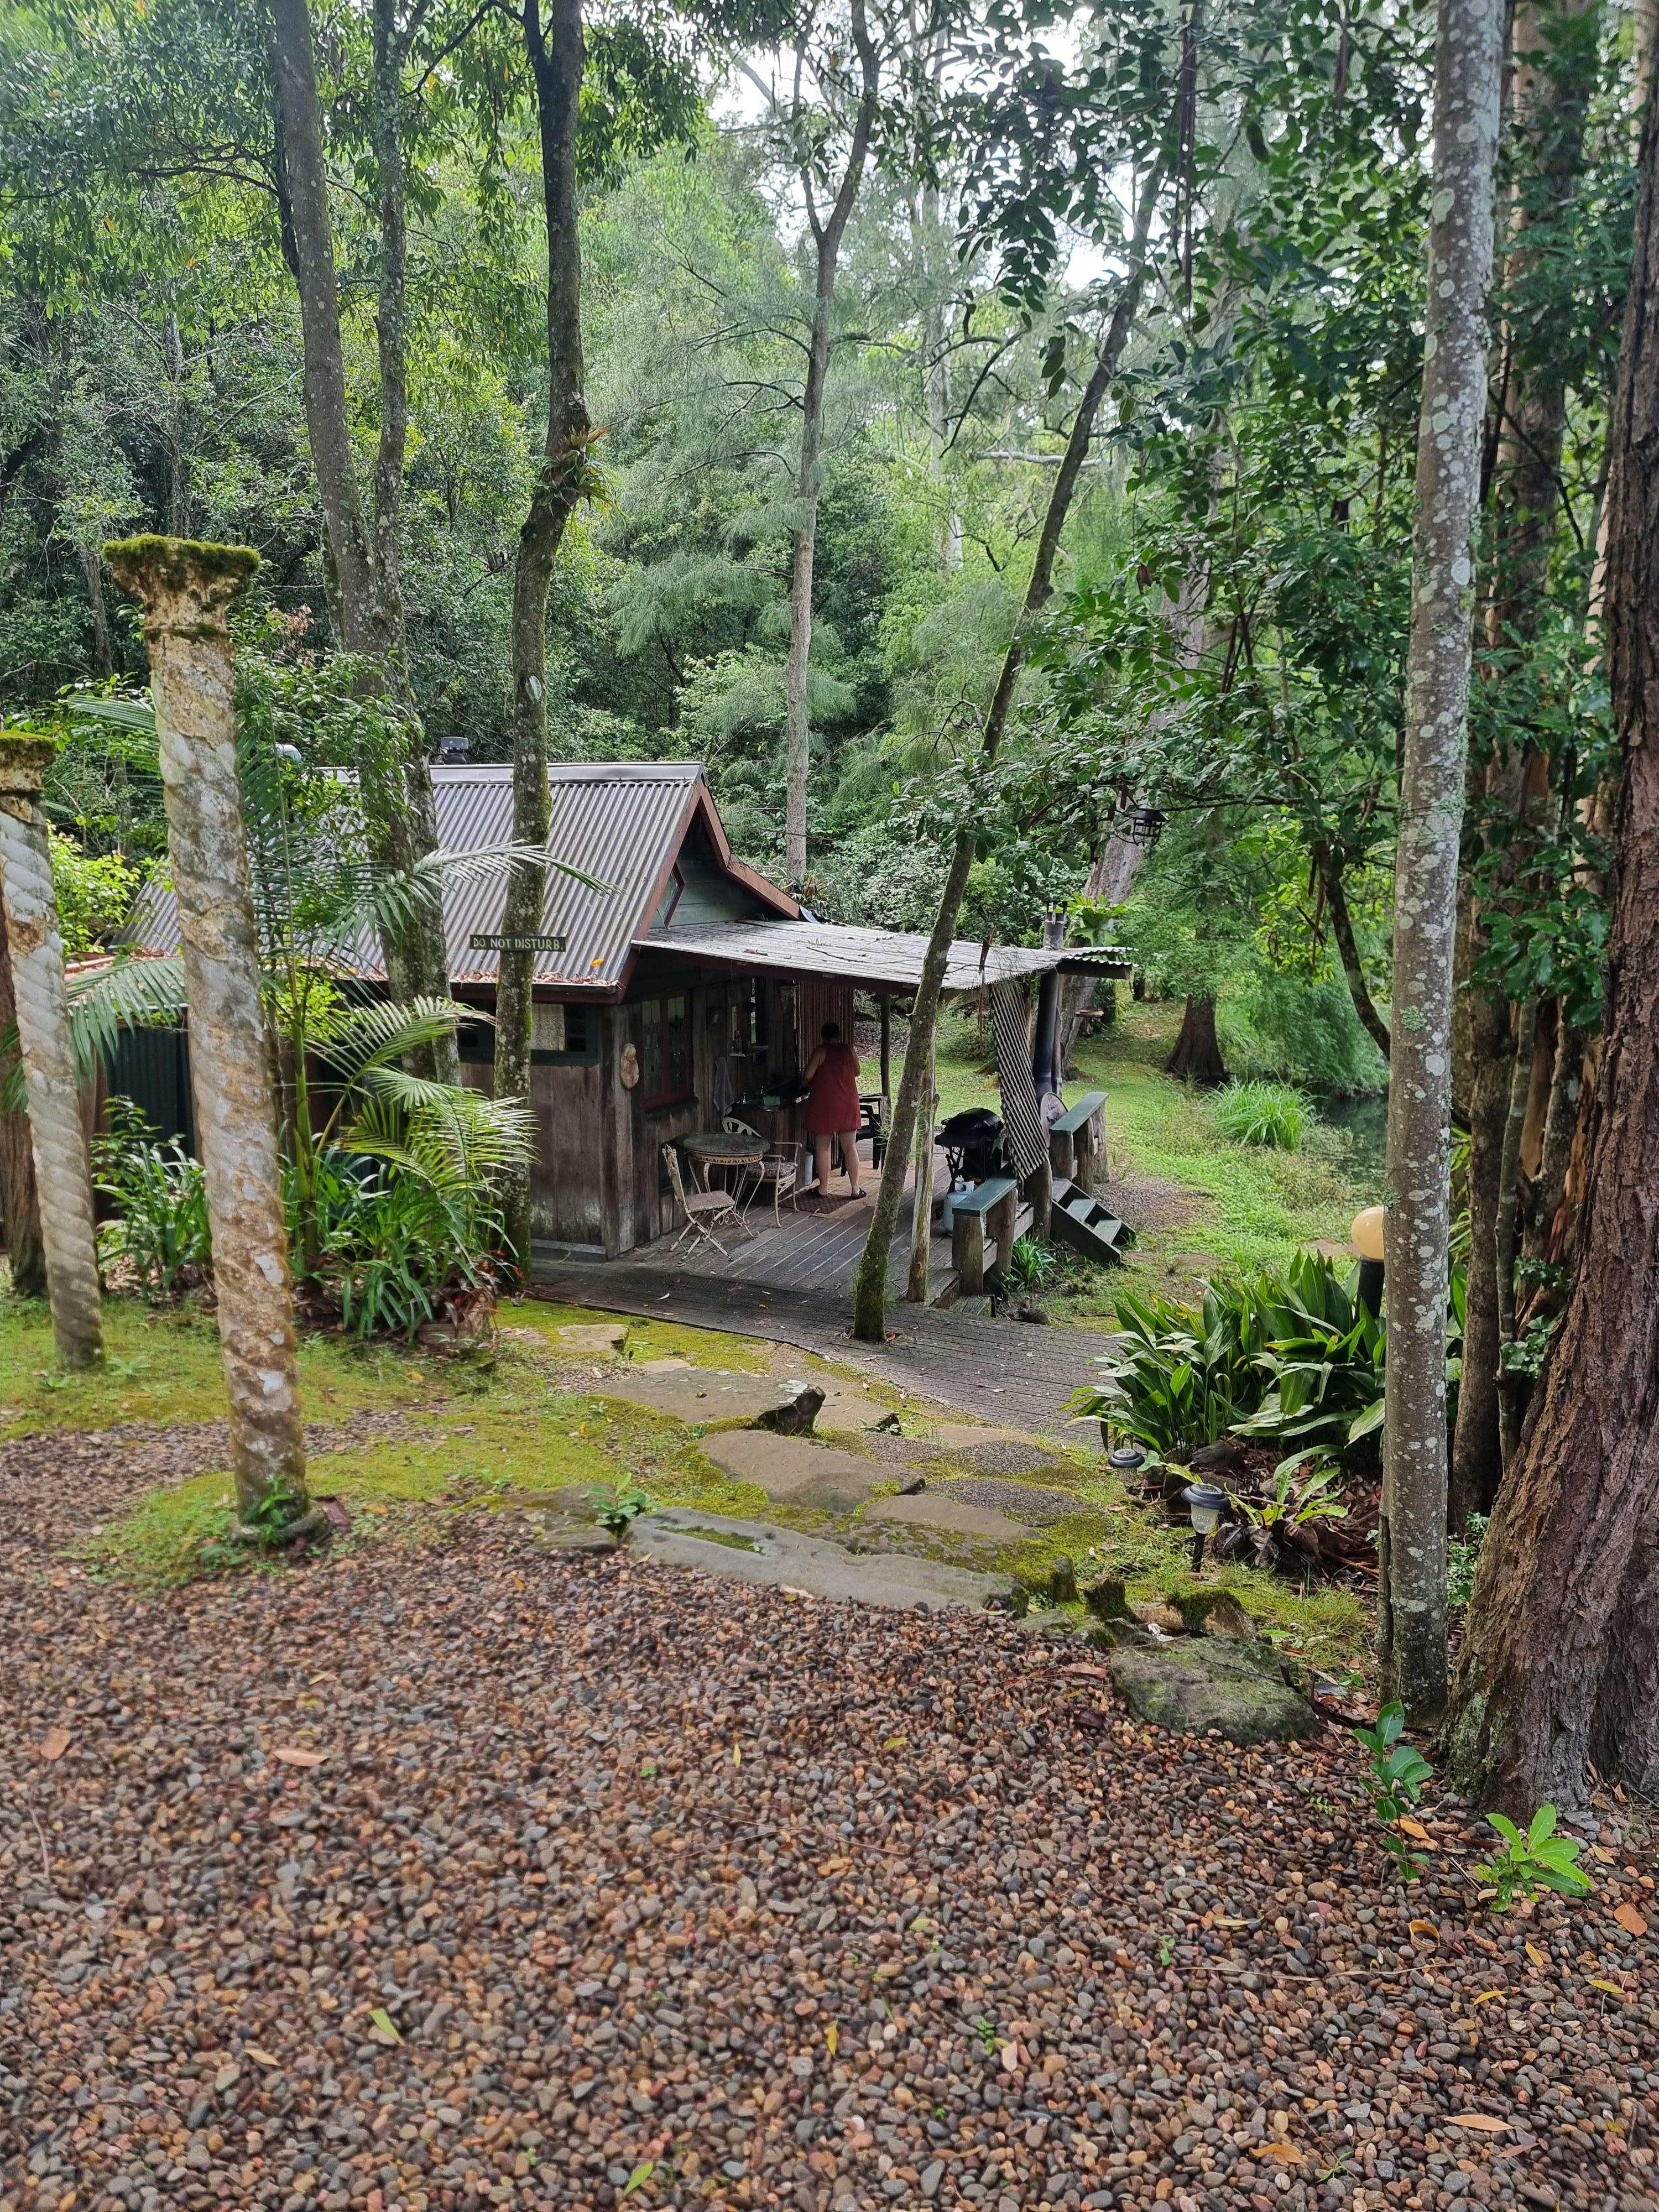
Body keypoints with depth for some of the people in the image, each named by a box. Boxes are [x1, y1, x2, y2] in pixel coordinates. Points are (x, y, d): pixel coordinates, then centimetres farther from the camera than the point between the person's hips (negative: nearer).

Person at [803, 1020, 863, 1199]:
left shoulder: (821, 1051, -7)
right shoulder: (849, 1051, 5)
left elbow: (808, 1075, -12)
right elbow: (856, 1073, 19)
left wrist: (810, 1084, 10)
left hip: (824, 1105, -3)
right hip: (848, 1105, 3)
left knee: (822, 1148, 6)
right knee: (850, 1148, 7)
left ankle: (824, 1187, 10)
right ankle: (855, 1188, 7)